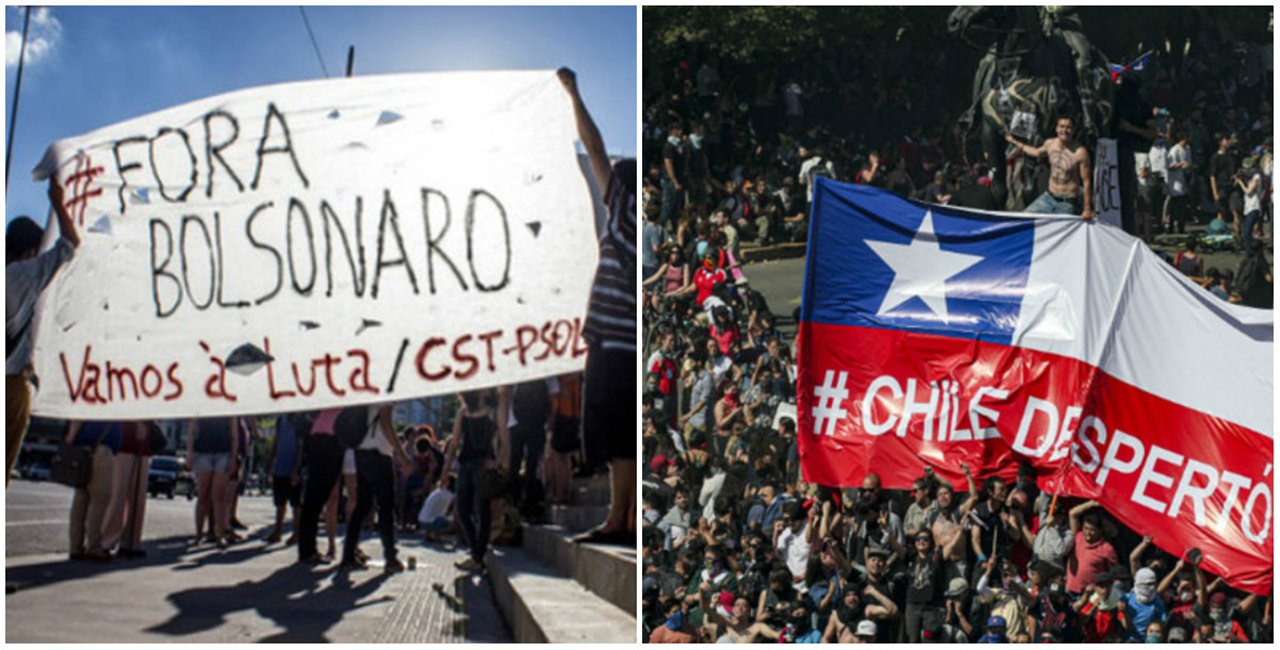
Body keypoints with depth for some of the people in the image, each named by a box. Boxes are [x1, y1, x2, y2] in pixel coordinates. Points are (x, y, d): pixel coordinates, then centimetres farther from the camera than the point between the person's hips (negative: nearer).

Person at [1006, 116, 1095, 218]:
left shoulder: (1080, 152, -17)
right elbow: (1037, 152, 28)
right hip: (1048, 198, 5)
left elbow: (1087, 182, -14)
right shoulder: (1050, 144, 2)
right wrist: (1016, 143, 37)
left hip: (1068, 204, -5)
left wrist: (1087, 210, -16)